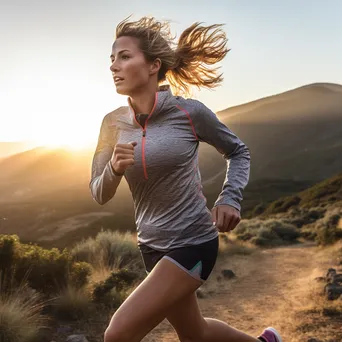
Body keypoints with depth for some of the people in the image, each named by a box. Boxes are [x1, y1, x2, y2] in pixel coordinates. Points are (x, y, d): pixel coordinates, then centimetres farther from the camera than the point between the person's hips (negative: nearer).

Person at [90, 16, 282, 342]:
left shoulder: (189, 112, -15)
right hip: (152, 247, 6)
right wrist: (114, 168, -19)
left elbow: (239, 152, 2)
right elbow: (99, 194, 2)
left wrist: (230, 199, -14)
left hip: (192, 244, -6)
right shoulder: (113, 123, -3)